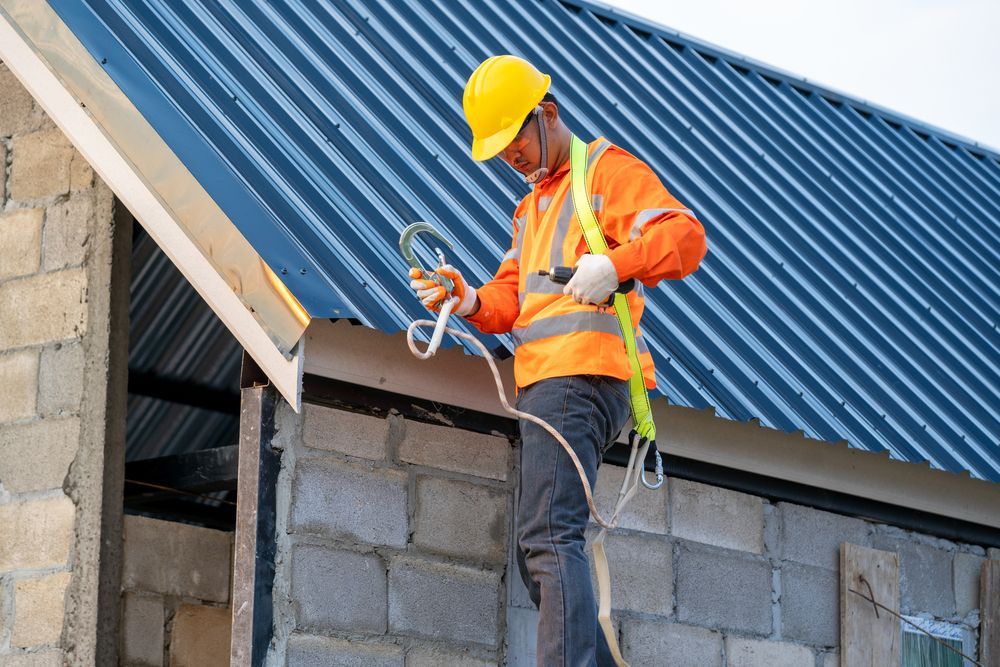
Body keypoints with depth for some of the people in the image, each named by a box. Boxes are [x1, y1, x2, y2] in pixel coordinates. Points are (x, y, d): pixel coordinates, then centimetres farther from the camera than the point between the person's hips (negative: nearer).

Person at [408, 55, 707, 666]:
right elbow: (513, 297, 21)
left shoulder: (607, 169, 2)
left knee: (550, 539, -22)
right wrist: (471, 302, -1)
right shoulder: (532, 206, 30)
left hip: (579, 378, -10)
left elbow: (685, 236, -12)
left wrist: (614, 266, -28)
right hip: (545, 386, 10)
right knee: (541, 554, 8)